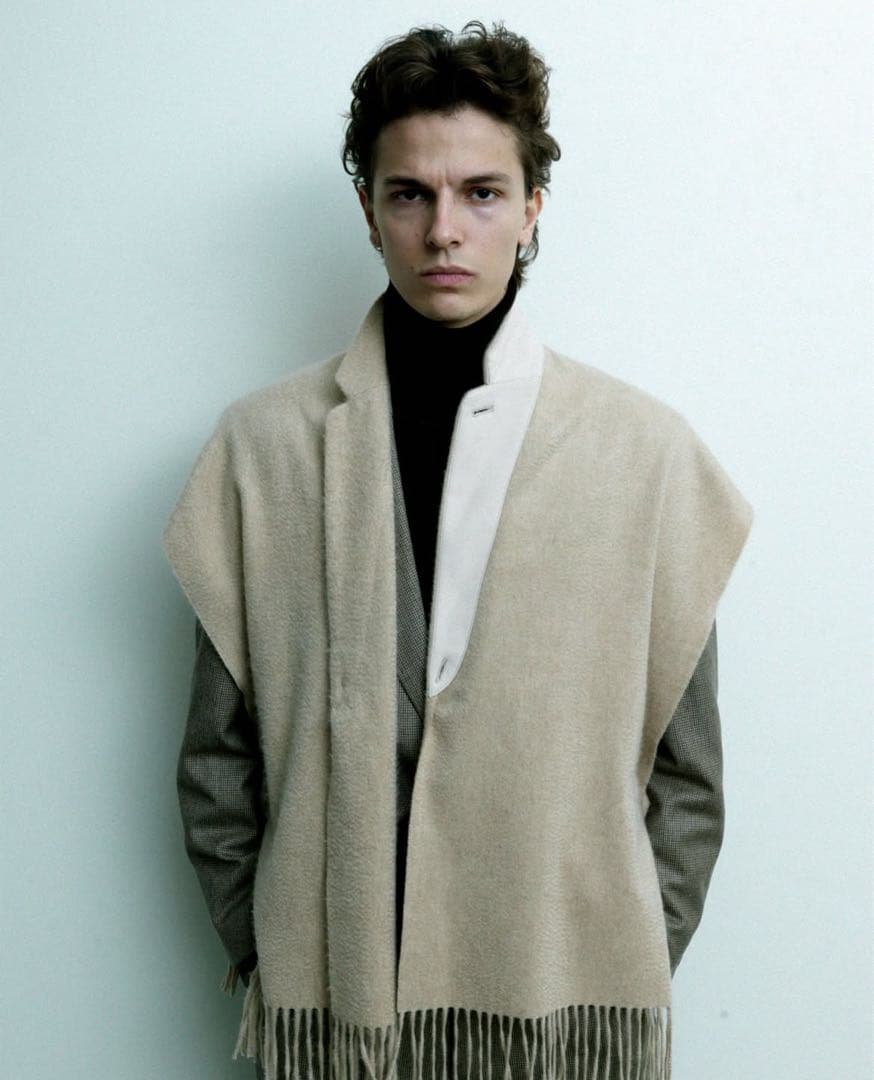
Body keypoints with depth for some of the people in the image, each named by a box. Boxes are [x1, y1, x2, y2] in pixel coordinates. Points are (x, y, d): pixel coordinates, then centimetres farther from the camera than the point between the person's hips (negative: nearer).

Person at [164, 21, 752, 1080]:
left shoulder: (649, 448, -3)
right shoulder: (260, 444, -2)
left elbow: (686, 767, 1)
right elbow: (217, 759, 3)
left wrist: (631, 969, -1)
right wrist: (263, 955, 1)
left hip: (575, 994, 0)